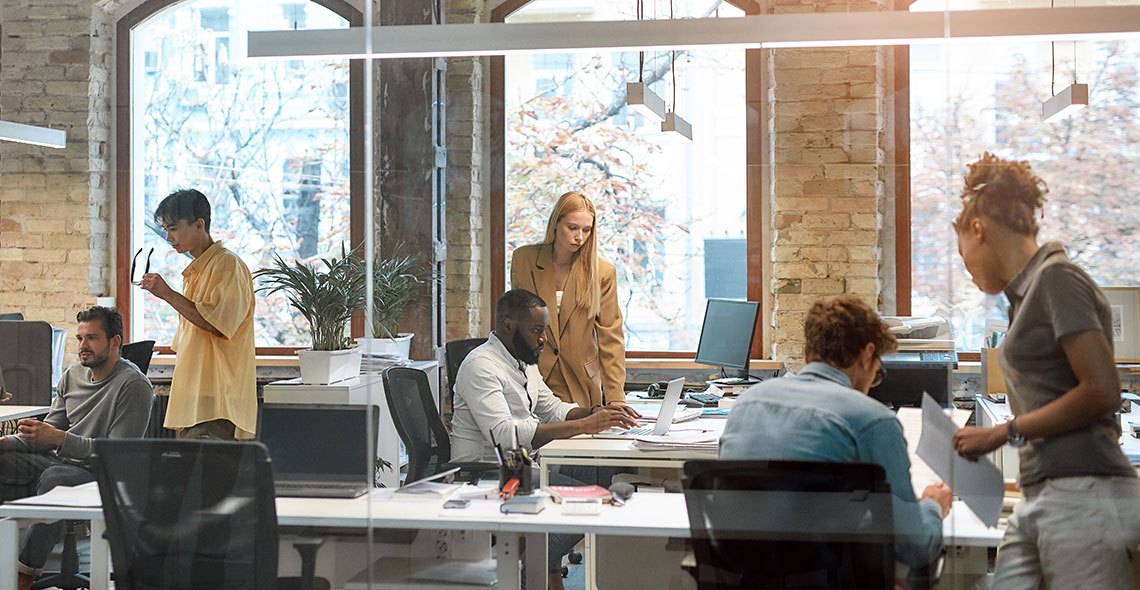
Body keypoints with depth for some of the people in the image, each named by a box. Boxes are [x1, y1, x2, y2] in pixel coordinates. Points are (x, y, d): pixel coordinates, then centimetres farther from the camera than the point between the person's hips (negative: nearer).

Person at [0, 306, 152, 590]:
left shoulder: (133, 386, -11)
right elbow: (50, 429, 16)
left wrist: (59, 438, -24)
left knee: (54, 478, -37)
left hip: (102, 473, -7)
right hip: (59, 462, 8)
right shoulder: (73, 375, 13)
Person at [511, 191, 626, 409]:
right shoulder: (523, 259, 0)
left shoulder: (603, 271, -4)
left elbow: (610, 338, -3)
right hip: (533, 378, 1)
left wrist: (616, 398, -10)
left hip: (580, 383, 0)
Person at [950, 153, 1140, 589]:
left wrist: (1003, 433, -9)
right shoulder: (1027, 291, 20)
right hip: (1040, 499, 9)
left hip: (1083, 495, -9)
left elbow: (1101, 391, -14)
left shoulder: (1056, 278, -7)